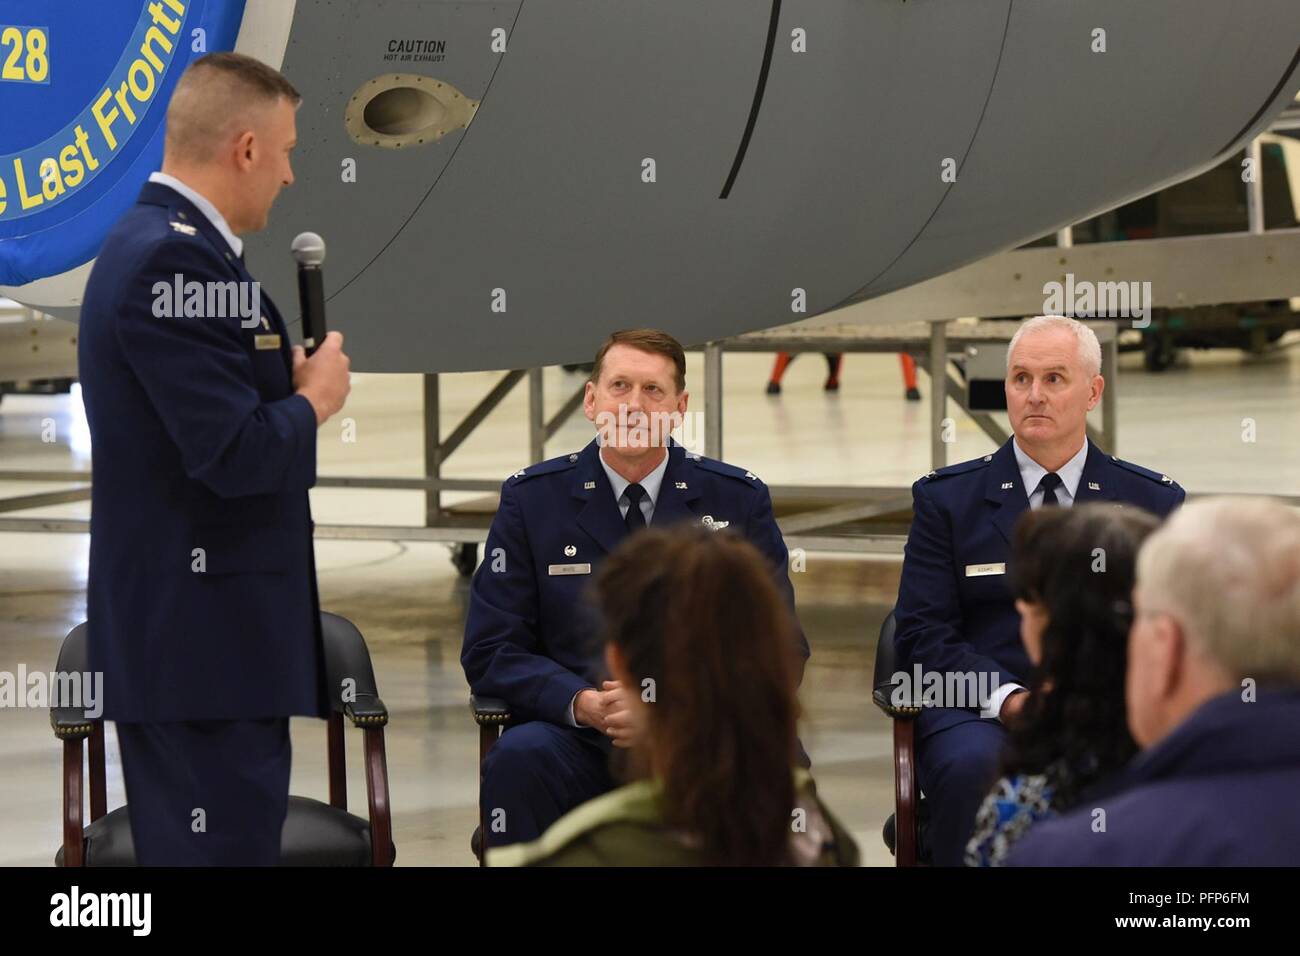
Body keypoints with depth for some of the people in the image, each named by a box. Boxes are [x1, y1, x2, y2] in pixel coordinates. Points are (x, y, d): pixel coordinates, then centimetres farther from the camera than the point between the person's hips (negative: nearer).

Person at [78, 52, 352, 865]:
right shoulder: (178, 259, -18)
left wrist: (288, 383, 6)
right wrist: (315, 400, -6)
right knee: (225, 846, -8)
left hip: (193, 627, 11)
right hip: (203, 635, -11)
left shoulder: (161, 245, 14)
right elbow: (237, 455, -23)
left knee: (235, 836, 15)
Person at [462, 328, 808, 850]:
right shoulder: (530, 499, 6)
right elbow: (490, 650, 2)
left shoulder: (738, 500, 7)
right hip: (579, 744, 0)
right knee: (519, 757, -33)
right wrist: (584, 704, -18)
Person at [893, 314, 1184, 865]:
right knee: (977, 769, -37)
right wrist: (1009, 698, -14)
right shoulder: (947, 498, 11)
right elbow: (922, 633, 4)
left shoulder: (1153, 502, 14)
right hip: (979, 711, -1)